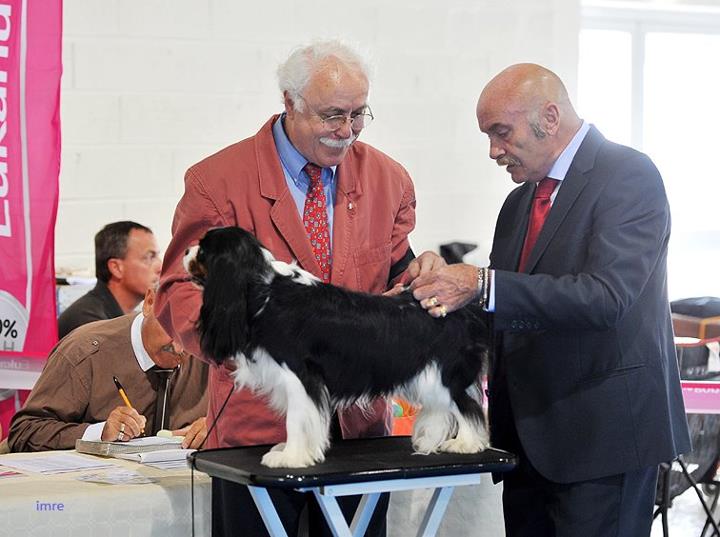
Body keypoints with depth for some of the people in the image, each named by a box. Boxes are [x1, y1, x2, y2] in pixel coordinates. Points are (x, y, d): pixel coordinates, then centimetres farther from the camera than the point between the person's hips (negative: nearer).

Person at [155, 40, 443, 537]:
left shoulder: (388, 179, 6)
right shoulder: (219, 180, -6)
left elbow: (392, 284, 12)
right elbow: (180, 295, -7)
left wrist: (416, 276, -13)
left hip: (360, 420, 3)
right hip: (259, 420, -3)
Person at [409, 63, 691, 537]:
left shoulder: (628, 175, -10)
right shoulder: (520, 201, 15)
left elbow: (605, 295, -23)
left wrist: (483, 285, -26)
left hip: (604, 431, -8)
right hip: (531, 436, 8)